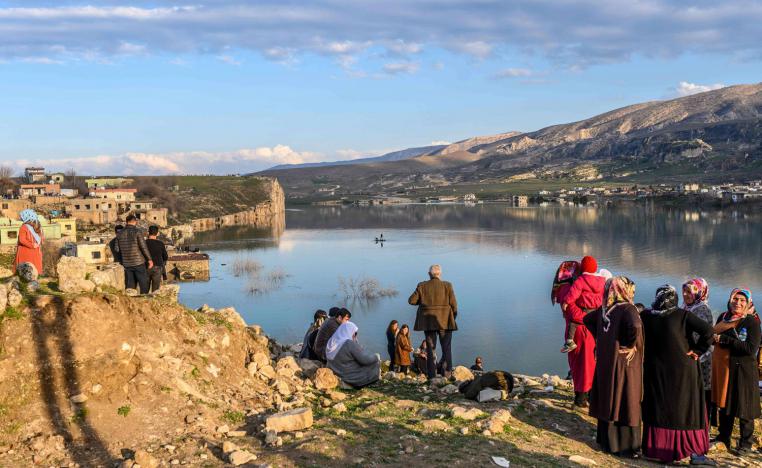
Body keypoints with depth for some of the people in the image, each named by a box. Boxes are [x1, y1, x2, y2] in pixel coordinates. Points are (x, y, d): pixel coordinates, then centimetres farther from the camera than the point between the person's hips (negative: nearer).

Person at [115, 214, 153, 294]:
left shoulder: (120, 233, 6)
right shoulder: (137, 231, -8)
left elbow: (117, 249, 10)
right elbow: (143, 247, -10)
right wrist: (149, 259, -3)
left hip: (127, 264, 5)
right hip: (139, 262, -5)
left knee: (129, 287, 7)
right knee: (143, 285, 2)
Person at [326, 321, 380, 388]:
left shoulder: (331, 342, -1)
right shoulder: (350, 344, -24)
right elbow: (366, 359, -20)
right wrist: (376, 357, -1)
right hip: (352, 378, -8)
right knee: (375, 361, 10)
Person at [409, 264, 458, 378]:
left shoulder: (422, 286, -1)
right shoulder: (447, 285, -5)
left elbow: (411, 300, -2)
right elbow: (453, 304, -5)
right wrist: (453, 317, 9)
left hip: (428, 322, 1)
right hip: (445, 321, -1)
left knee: (430, 348, 8)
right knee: (446, 347, 7)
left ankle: (431, 375, 6)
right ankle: (446, 372, -3)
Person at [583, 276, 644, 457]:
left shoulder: (605, 309, 5)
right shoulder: (627, 309, -17)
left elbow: (587, 320, 20)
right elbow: (635, 327, -36)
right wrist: (630, 345, -19)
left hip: (605, 361, 7)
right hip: (623, 363, -7)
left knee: (608, 400, 16)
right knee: (626, 403, 4)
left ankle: (606, 440, 25)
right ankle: (626, 445, 12)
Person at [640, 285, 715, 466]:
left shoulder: (646, 316, -4)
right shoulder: (682, 315, -12)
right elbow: (708, 330, -21)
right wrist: (697, 351, -10)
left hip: (656, 372, 3)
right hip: (683, 370, -2)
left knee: (659, 409, 13)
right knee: (687, 409, 6)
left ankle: (659, 449, 17)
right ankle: (695, 452, 7)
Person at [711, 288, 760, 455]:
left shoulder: (752, 321, -9)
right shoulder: (723, 317, 8)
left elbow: (751, 348, -19)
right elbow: (712, 336, 20)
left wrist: (724, 339, -19)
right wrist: (714, 338, -4)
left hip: (743, 371, -5)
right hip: (723, 368, 5)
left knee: (743, 408, 2)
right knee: (724, 403, 13)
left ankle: (745, 443, 17)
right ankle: (723, 439, 26)